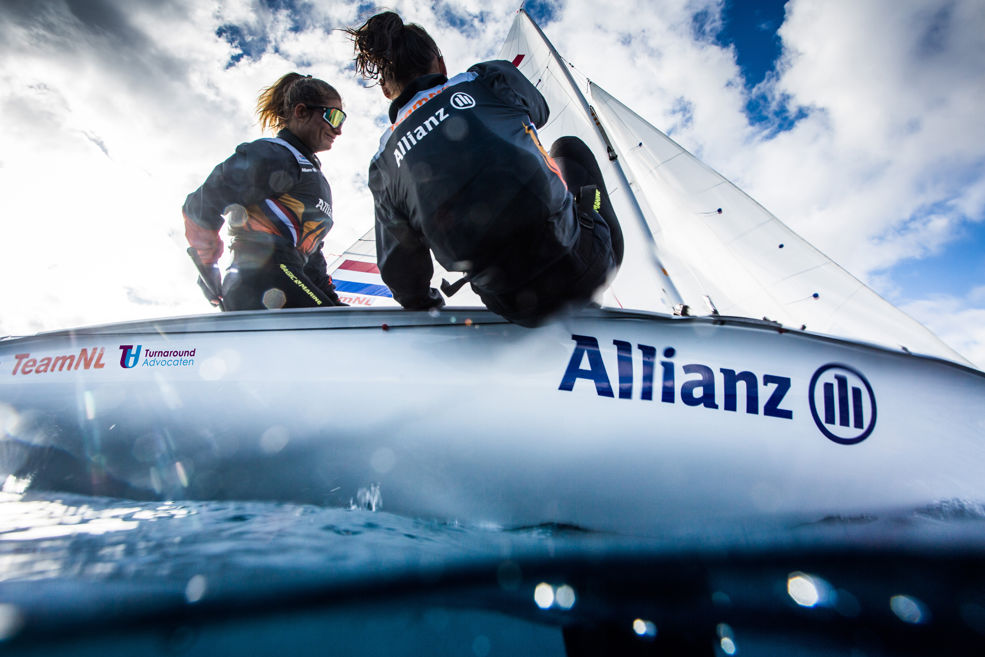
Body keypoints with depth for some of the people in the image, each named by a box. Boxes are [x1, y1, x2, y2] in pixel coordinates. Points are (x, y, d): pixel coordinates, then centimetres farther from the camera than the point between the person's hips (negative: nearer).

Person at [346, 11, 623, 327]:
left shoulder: (383, 164, 6)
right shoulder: (489, 77, 2)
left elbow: (401, 269, 10)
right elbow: (538, 112, 25)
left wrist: (427, 306, 30)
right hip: (585, 265, -1)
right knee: (568, 148, 28)